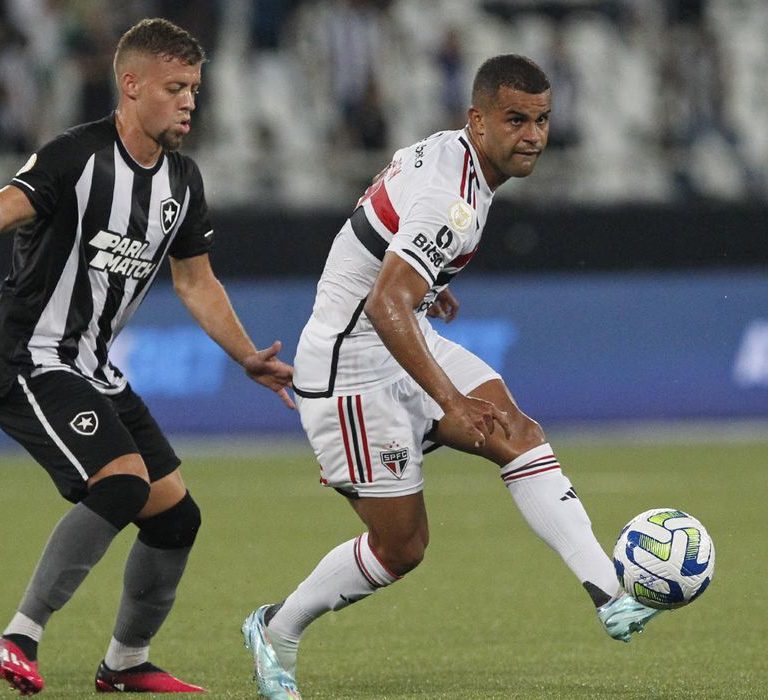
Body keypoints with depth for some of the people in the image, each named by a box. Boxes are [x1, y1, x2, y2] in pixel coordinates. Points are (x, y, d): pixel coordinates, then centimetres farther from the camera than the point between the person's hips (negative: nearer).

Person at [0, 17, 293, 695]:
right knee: (122, 481, -27)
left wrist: (250, 358, 14)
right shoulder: (77, 157, -17)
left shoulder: (182, 180, 8)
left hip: (96, 371, 9)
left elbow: (196, 280, 20)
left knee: (175, 515, 6)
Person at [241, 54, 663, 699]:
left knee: (519, 432, -12)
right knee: (401, 545, -2)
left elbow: (380, 201, 24)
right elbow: (385, 305, -38)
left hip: (407, 344, 10)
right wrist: (449, 401, -43)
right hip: (353, 372, -10)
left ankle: (609, 595, -24)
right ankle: (277, 633, 20)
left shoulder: (446, 149, 3)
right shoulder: (453, 198, -27)